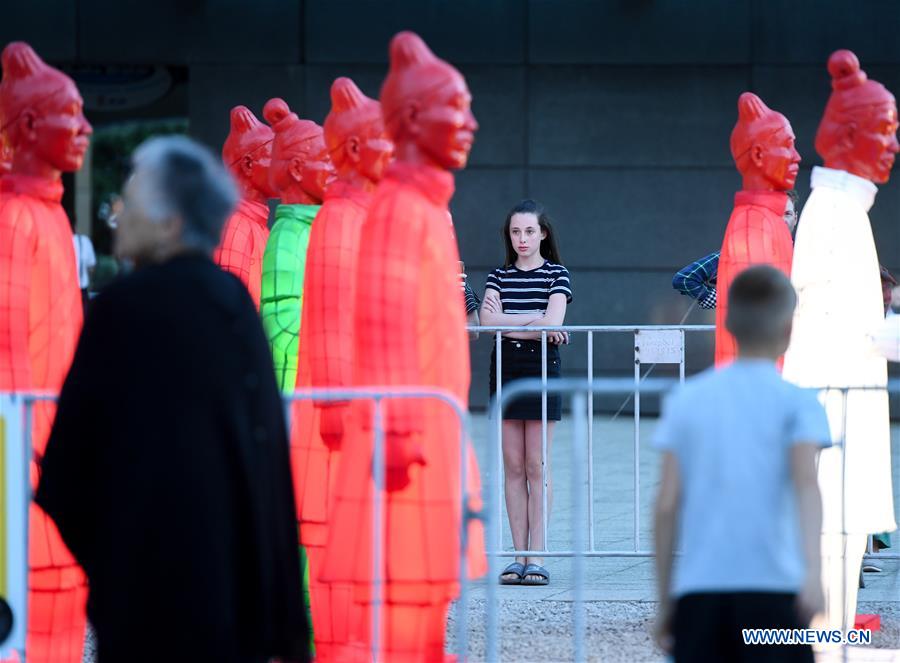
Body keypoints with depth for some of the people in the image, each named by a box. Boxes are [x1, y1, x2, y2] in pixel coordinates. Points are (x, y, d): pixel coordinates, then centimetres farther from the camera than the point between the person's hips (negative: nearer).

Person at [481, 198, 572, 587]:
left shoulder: (556, 275, 2)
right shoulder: (499, 277, 10)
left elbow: (554, 322, -13)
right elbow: (488, 320, -5)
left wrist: (506, 321, -7)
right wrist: (536, 321, -11)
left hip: (541, 369, -3)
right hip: (505, 369, 3)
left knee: (537, 465, -4)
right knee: (513, 466, 2)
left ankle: (537, 556, -4)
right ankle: (519, 555, 4)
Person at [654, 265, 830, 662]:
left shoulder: (686, 401, 10)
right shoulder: (796, 402, 3)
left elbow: (667, 505, 6)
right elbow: (806, 482, -14)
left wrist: (665, 600, 12)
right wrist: (813, 570, -26)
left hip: (697, 589, 3)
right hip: (773, 587, -3)